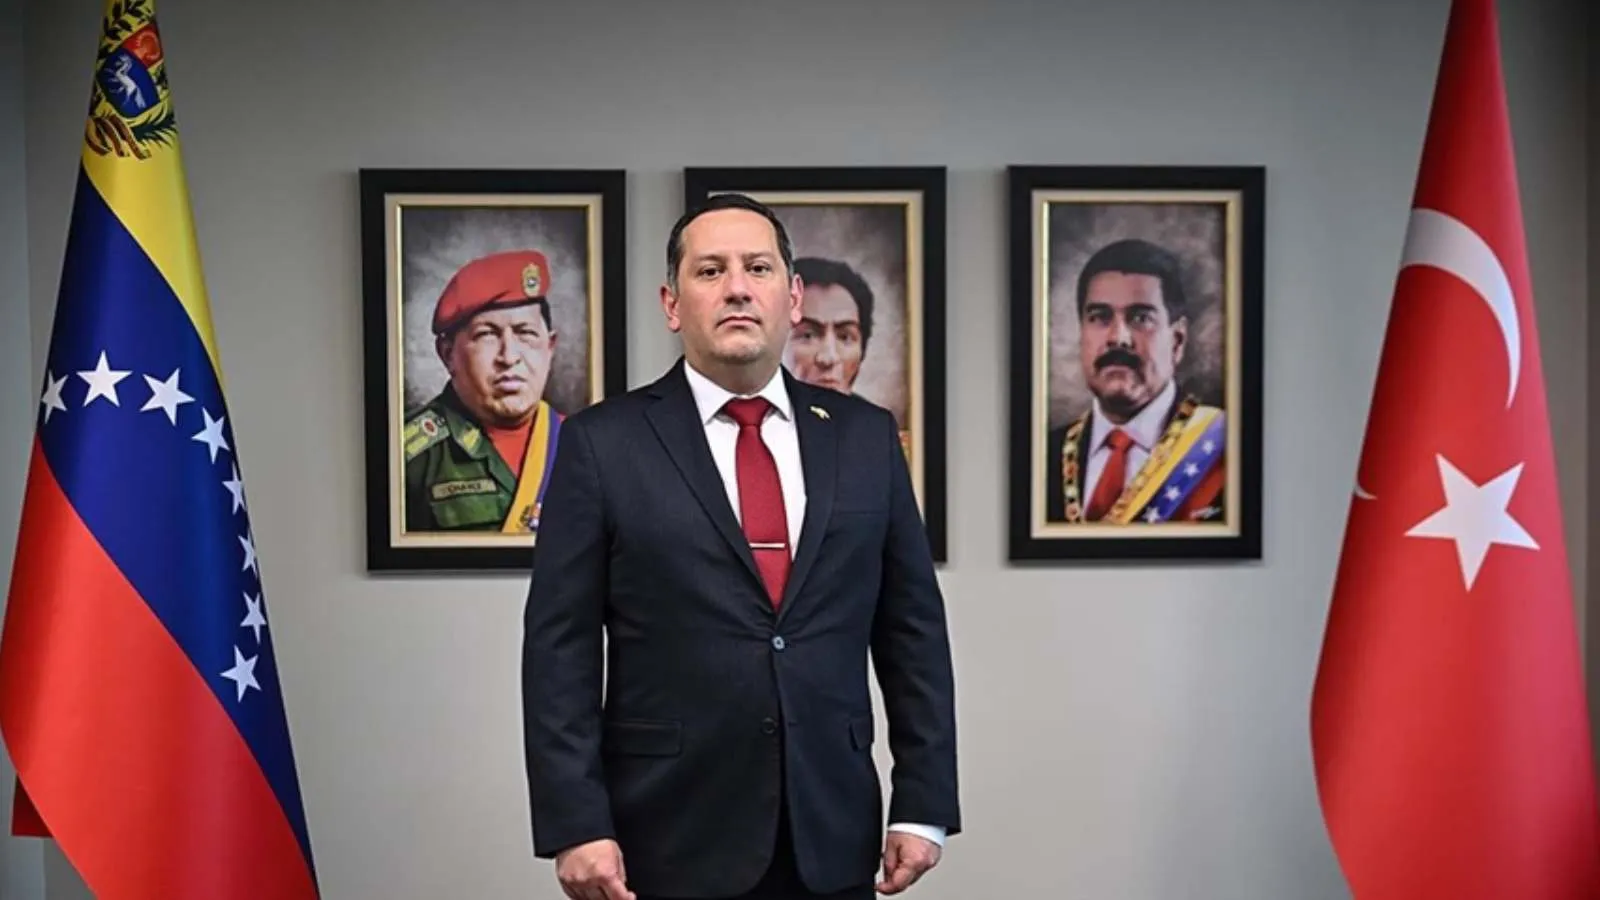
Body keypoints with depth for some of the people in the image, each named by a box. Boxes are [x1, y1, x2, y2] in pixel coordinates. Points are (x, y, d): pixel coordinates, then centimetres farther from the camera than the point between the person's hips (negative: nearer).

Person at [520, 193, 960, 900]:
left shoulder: (864, 436, 5)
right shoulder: (603, 443, -3)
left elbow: (914, 629, 6)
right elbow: (559, 650, -5)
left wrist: (922, 803, 2)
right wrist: (575, 824, -10)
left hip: (832, 836, 3)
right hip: (671, 839, -2)